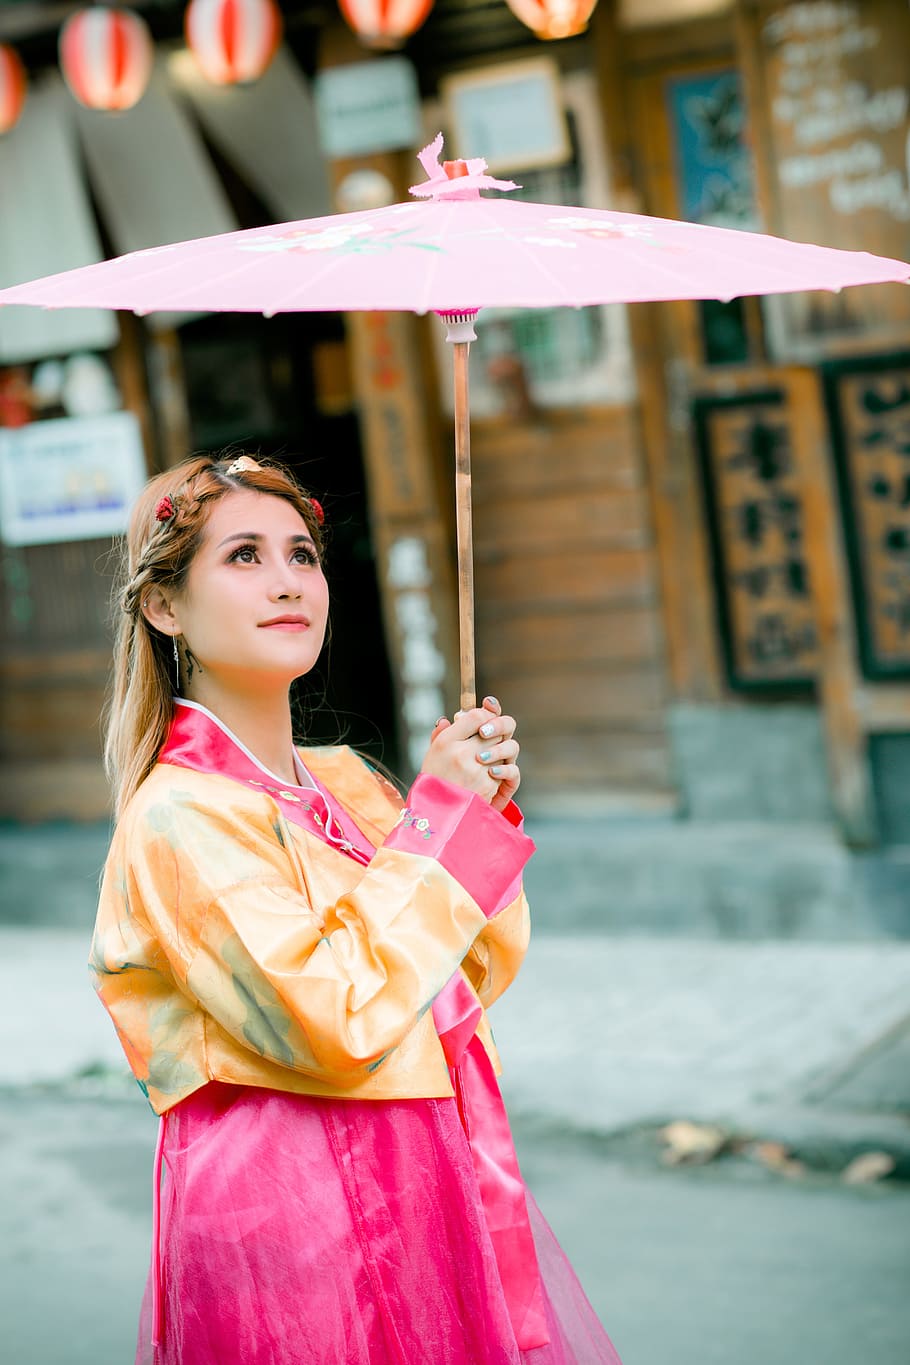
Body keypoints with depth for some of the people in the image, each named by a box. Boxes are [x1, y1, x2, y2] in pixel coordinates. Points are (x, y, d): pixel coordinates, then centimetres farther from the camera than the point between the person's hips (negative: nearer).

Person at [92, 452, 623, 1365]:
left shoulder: (346, 780, 7)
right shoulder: (177, 818, -16)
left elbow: (476, 975, 13)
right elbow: (338, 1022, -24)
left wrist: (486, 806, -2)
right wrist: (439, 811, -16)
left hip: (430, 1187, 7)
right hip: (292, 1214, -7)